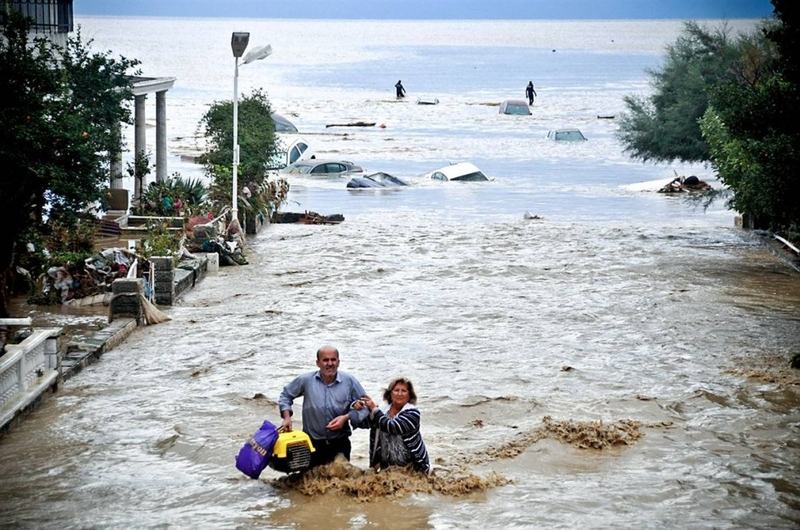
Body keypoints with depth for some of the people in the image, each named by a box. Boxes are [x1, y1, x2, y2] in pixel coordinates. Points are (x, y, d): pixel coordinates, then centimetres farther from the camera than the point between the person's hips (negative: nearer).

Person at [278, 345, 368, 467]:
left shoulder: (349, 382, -4)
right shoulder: (306, 380, -4)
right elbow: (286, 395, 12)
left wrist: (346, 417, -13)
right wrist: (287, 417, -1)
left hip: (340, 444, 0)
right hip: (313, 443, 0)